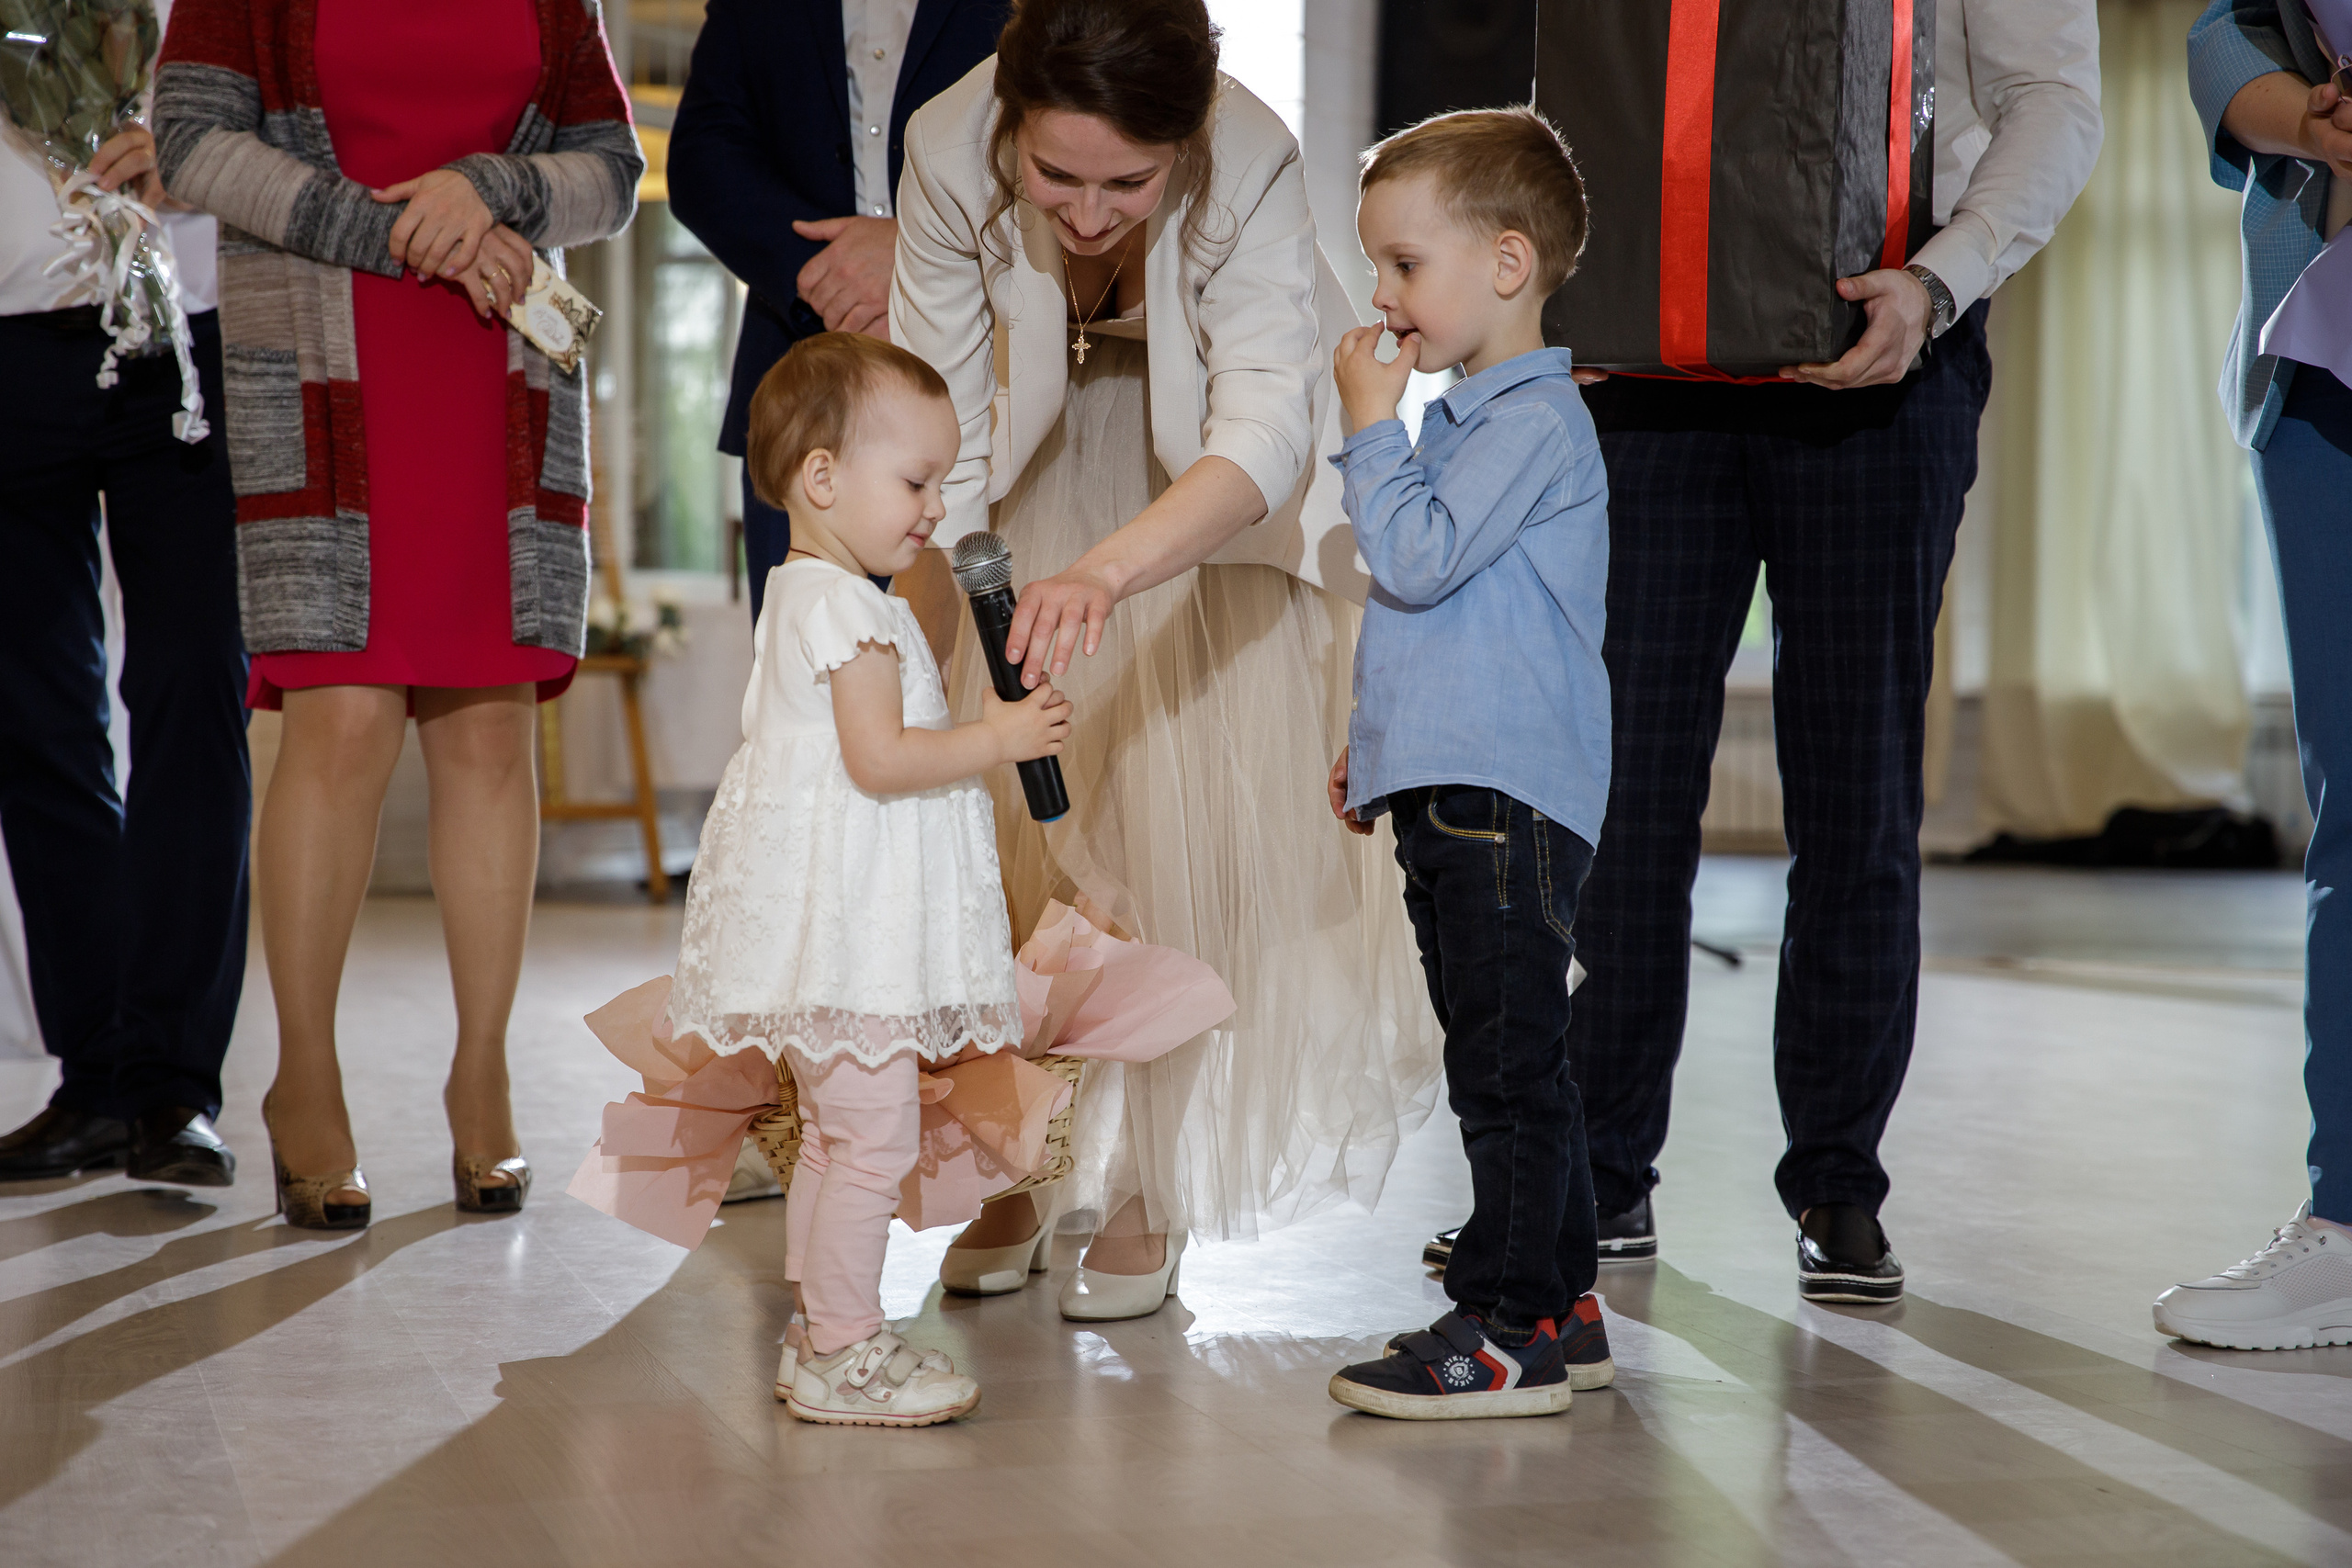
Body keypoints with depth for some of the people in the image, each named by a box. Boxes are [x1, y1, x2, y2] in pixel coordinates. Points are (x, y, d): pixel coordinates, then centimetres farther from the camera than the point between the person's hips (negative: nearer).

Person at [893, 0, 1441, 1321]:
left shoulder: (1250, 169, -38)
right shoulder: (954, 151, -31)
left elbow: (1264, 434, -47)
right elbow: (938, 422, -24)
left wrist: (1109, 571, -64)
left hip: (1214, 488, -2)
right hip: (1047, 461, 2)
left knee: (1197, 824, -8)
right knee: (1015, 816, 0)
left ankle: (1152, 1195, 3)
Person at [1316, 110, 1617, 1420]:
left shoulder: (1537, 419, -12)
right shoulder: (1464, 416, 20)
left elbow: (1417, 561, -21)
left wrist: (1372, 429, -11)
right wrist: (1374, 749, 27)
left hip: (1508, 797, -10)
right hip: (1452, 794, 10)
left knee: (1509, 1067, -7)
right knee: (1508, 1065, 14)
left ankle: (1509, 1329, -4)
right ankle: (1562, 1306, 21)